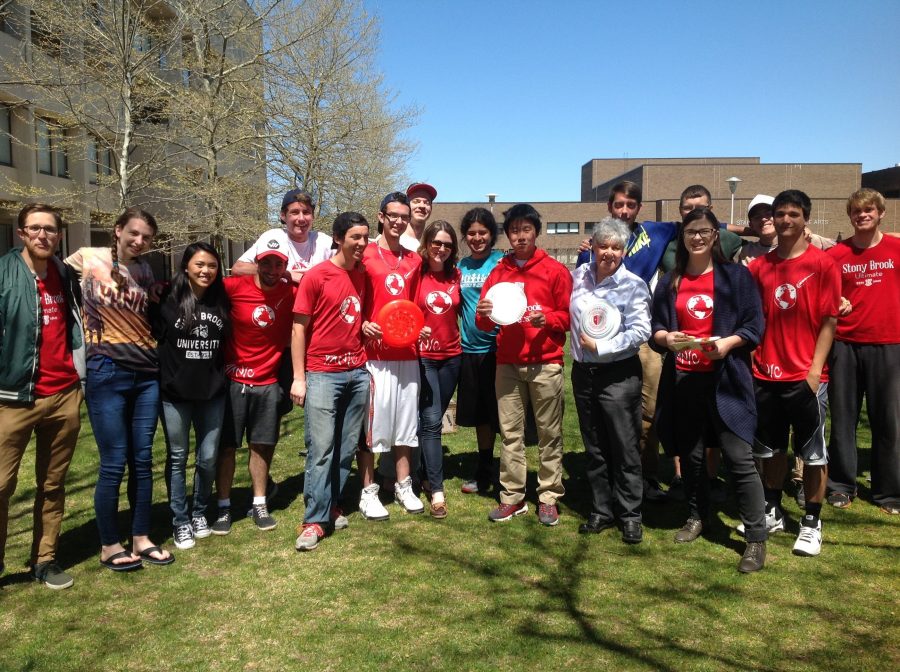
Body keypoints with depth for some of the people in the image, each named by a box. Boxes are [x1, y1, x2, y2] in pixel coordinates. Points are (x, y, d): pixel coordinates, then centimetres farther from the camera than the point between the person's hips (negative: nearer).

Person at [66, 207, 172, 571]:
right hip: (107, 373, -5)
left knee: (142, 460, 9)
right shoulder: (87, 259, -4)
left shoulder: (144, 270, 11)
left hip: (147, 373, 5)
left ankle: (141, 538, 21)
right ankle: (109, 546, 14)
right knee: (114, 463, -1)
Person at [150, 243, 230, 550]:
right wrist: (163, 372, -6)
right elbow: (153, 339, -5)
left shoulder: (222, 302, 3)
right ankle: (180, 522, 21)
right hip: (175, 394, -3)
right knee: (177, 458, 9)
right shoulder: (167, 301, -9)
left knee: (208, 458, 8)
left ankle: (200, 513, 30)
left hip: (213, 393, 3)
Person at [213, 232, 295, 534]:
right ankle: (224, 506, 19)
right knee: (226, 445, 5)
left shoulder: (291, 293, -6)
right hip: (232, 379, -1)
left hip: (267, 383, 2)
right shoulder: (235, 287, -12)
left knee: (261, 445, 9)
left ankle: (259, 504, 23)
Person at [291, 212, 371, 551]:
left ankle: (331, 506, 24)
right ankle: (315, 520, 3)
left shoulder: (363, 274, 8)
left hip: (357, 372, 6)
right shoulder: (316, 276, -8)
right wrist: (298, 378, -9)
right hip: (323, 373, -5)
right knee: (321, 449, -6)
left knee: (347, 447, 10)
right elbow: (299, 328, -6)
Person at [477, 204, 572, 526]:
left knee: (549, 432, 2)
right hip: (507, 363, 3)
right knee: (510, 431, 4)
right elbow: (484, 324, 12)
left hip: (545, 364, -2)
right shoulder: (498, 272, 13)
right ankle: (512, 496, 13)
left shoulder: (555, 270, 4)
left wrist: (546, 319, -16)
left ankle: (549, 497, 12)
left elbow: (569, 316, 3)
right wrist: (485, 315, -10)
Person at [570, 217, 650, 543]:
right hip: (583, 372, 5)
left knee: (625, 448, 3)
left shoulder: (633, 285, -9)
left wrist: (600, 347, -15)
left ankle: (630, 515, 17)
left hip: (619, 375, -5)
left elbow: (640, 332, -15)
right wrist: (581, 346, 8)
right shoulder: (579, 275, 4)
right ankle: (601, 510, 26)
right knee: (594, 447, 14)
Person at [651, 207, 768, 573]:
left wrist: (728, 342, -19)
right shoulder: (670, 282, 10)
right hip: (682, 379, 4)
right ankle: (696, 516, 31)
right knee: (690, 453, 13)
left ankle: (756, 538, 2)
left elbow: (755, 325, -1)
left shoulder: (736, 275, 1)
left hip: (725, 378, -3)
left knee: (738, 456, -6)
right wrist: (667, 338, -12)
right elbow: (656, 328, 10)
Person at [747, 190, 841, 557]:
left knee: (813, 451, 7)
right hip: (765, 375, 4)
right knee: (771, 448, 15)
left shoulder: (822, 264, -5)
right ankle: (772, 511, 30)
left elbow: (829, 320, -7)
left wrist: (816, 369, -13)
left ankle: (812, 523, 20)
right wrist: (750, 360, 1)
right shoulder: (760, 266, 5)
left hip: (806, 376, -4)